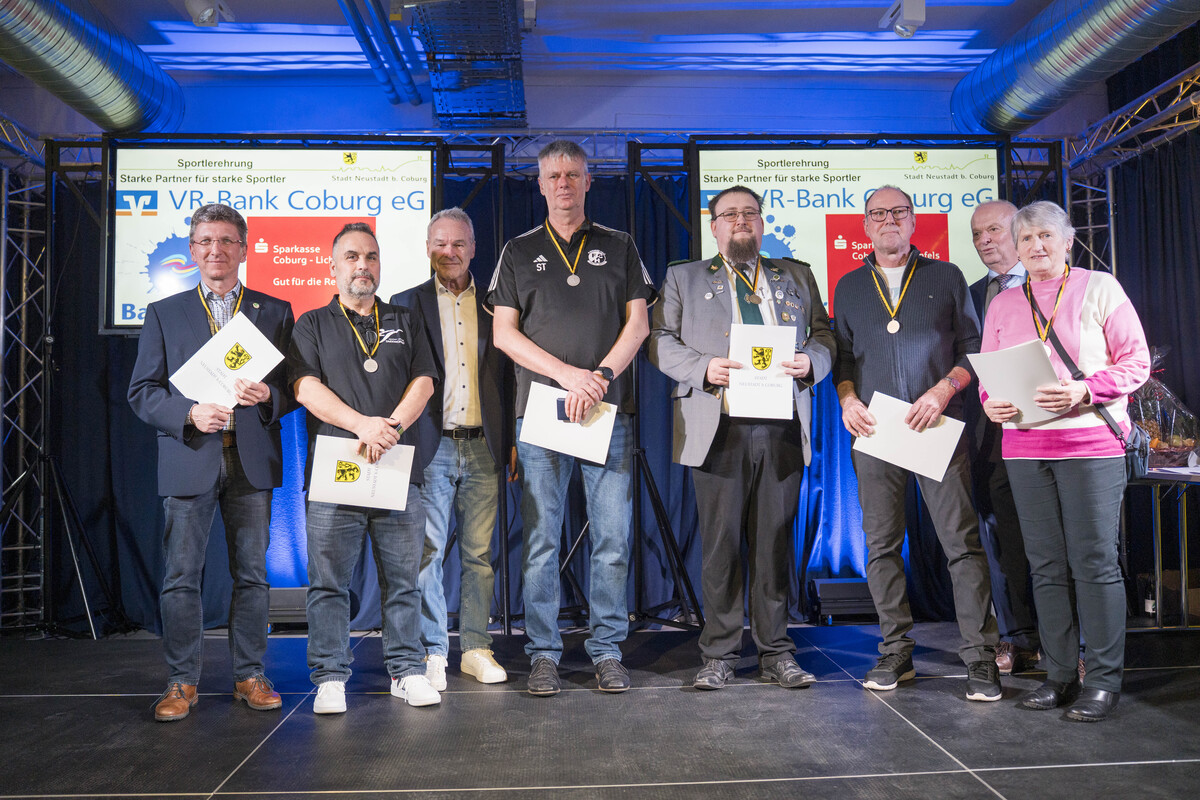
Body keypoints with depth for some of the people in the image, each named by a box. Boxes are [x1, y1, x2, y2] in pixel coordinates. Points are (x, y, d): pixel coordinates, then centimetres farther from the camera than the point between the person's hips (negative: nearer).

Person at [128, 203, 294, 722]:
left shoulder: (275, 312, 11)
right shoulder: (163, 313, 10)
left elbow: (295, 385, 9)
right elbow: (142, 391, 5)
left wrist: (268, 396, -13)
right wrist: (188, 414, -13)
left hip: (252, 460, 0)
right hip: (189, 460, 0)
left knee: (252, 573, 6)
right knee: (181, 576, 2)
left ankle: (250, 675, 18)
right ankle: (181, 683, 15)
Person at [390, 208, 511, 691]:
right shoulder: (406, 304, 7)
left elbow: (507, 378, 11)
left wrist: (511, 442, 5)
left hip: (483, 447, 2)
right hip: (431, 447, -1)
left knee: (480, 554, 7)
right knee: (427, 551, -1)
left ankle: (476, 649, 18)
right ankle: (432, 653, 9)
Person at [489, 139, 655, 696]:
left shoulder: (619, 248, 14)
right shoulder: (519, 252, 12)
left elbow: (638, 322, 7)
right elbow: (504, 333, 4)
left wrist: (601, 376, -10)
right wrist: (569, 374, -8)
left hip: (610, 412, 1)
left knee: (613, 540, 1)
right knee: (541, 540, 2)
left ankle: (607, 650, 13)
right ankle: (543, 654, 12)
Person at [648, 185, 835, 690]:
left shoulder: (797, 277, 20)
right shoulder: (683, 279, 15)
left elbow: (824, 337, 16)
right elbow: (661, 341, 6)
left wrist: (809, 361, -6)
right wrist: (703, 368, -11)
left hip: (782, 427, 2)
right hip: (719, 427, -1)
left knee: (776, 541, 5)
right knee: (721, 542, 1)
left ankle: (776, 653, 15)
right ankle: (719, 654, 12)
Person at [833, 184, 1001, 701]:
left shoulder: (946, 277, 11)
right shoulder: (850, 287, 16)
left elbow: (972, 349, 7)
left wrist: (943, 391, -9)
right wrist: (847, 399, -2)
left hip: (938, 426, -2)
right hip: (872, 429, 2)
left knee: (962, 541, -5)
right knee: (881, 544, 4)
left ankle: (979, 657, 3)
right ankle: (896, 652, 15)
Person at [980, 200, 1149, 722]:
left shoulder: (1100, 289, 4)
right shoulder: (1002, 305, 15)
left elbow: (1136, 361, -1)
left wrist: (1085, 391, -16)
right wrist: (990, 401, -5)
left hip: (1091, 443, -4)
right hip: (1024, 446, 4)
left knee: (1095, 561, -3)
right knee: (1046, 565, 7)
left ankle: (1104, 679, 7)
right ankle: (1060, 675, 17)